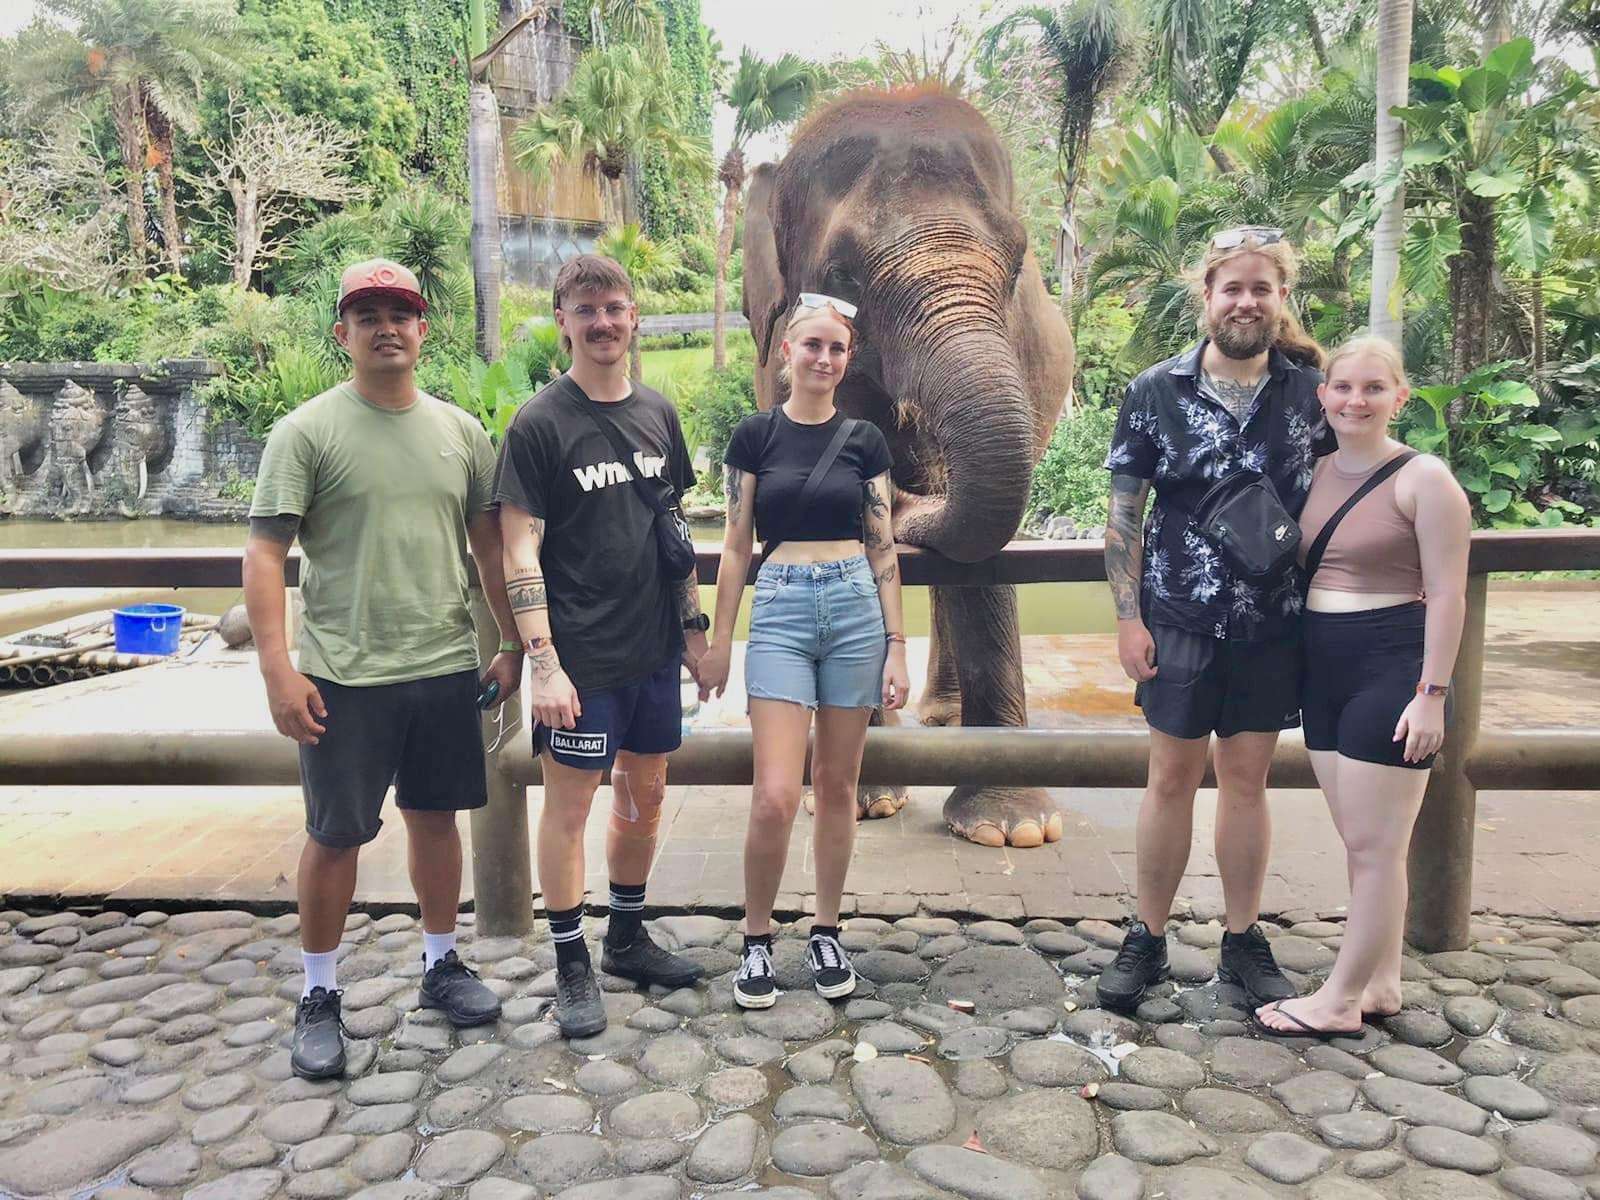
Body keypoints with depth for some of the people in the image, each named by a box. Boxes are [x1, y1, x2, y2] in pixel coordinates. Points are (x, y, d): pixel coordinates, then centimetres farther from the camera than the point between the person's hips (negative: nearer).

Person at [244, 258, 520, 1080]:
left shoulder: (459, 431, 7)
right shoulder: (308, 430, -5)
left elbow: (490, 546, 12)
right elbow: (264, 553, -8)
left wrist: (512, 645, 9)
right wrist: (278, 669, -15)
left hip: (447, 667, 4)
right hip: (346, 675, -3)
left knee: (435, 818, 15)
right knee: (335, 835, 7)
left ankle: (441, 965, 33)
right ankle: (318, 996, 24)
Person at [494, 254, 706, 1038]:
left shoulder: (658, 414, 9)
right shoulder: (539, 424, -8)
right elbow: (520, 554, -11)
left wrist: (694, 624, 12)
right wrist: (543, 663, -17)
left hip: (653, 647, 6)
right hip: (580, 653, -6)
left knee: (645, 791, 15)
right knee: (569, 801, 4)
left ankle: (627, 938, 34)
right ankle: (572, 966, 19)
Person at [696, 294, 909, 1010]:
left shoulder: (864, 440, 7)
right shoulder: (756, 436, 3)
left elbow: (883, 548, 7)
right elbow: (737, 545, 5)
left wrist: (896, 646, 2)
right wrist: (720, 641, 2)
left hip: (855, 607, 2)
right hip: (780, 609, -1)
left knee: (837, 784, 8)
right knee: (775, 797, -8)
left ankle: (826, 931, 25)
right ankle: (756, 938, 14)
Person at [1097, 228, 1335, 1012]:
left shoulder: (1309, 388, 1)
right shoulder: (1156, 392, -4)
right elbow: (1124, 512, -2)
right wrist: (1129, 617, -8)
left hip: (1273, 625, 2)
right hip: (1180, 621, -1)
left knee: (1247, 778, 11)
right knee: (1172, 777, 6)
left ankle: (1244, 941, 26)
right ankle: (1147, 940, 21)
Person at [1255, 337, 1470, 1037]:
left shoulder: (1423, 479, -9)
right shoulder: (1316, 474, 10)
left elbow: (1447, 595, -11)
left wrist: (1432, 693, -15)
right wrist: (1294, 672, 12)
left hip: (1392, 666, -7)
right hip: (1324, 667, 7)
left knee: (1373, 847, 1)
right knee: (1361, 842, 15)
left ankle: (1341, 1002, 11)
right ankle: (1381, 985, 28)